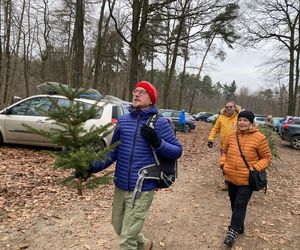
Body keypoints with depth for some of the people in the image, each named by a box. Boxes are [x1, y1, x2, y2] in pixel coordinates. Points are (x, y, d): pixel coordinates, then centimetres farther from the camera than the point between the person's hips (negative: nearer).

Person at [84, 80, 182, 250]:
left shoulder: (160, 122, -9)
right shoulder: (123, 120, 3)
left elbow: (177, 151, -6)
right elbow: (113, 152, 7)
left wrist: (157, 142, -22)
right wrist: (92, 166, -8)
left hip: (143, 190, -5)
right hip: (120, 187, 6)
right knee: (119, 227, 25)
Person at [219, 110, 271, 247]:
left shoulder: (259, 138, -12)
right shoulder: (231, 135, 0)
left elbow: (266, 157, -4)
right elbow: (224, 152, 13)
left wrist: (255, 168, -17)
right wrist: (223, 164, -2)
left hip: (247, 179, -5)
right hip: (231, 177, 5)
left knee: (240, 205, -4)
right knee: (234, 204, 17)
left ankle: (233, 232, 6)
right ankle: (238, 226, 37)